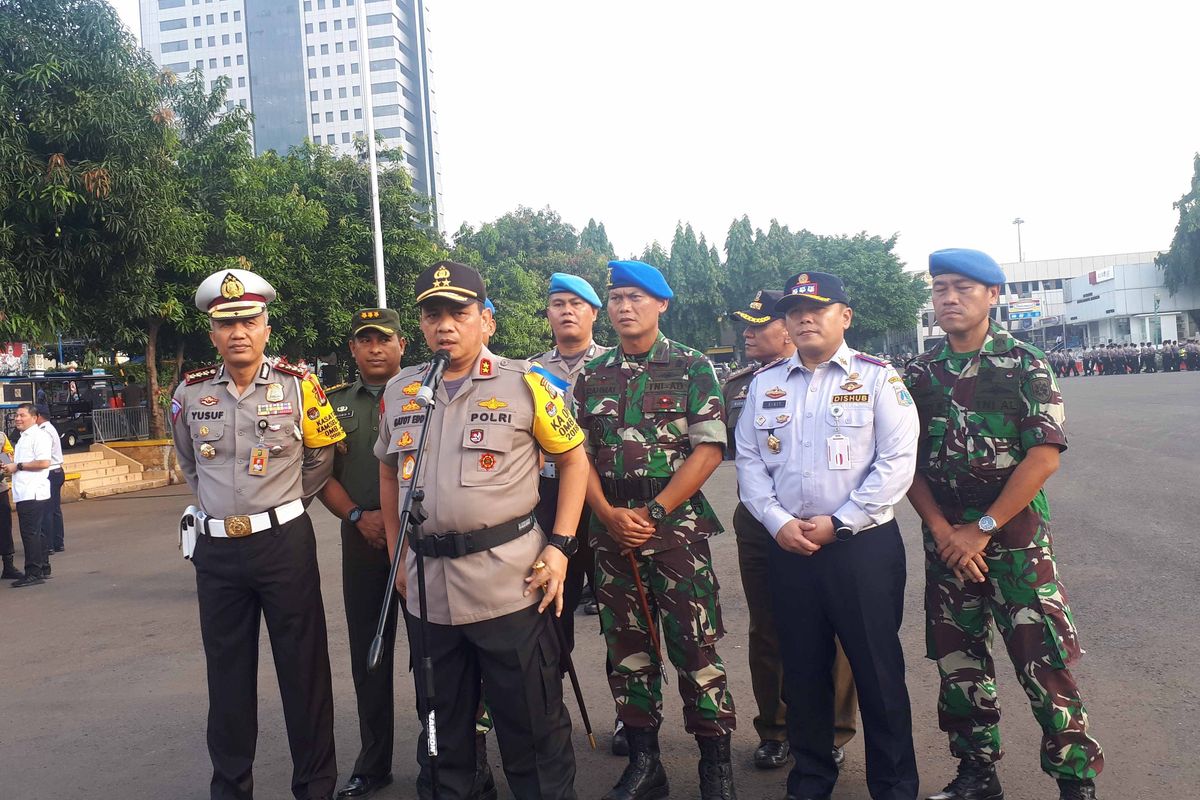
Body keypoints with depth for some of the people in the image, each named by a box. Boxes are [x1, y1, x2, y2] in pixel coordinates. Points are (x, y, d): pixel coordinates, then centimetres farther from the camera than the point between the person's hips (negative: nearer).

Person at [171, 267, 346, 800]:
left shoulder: (297, 387, -5)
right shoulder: (190, 392, 2)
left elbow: (322, 457, 8)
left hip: (284, 542, -3)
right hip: (216, 550, 3)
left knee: (303, 668, 4)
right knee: (227, 672, 13)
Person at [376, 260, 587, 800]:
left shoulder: (524, 384, -5)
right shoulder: (398, 392, 7)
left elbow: (574, 458, 0)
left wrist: (559, 547, -8)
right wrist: (398, 554, 14)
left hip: (510, 583, -4)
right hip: (426, 587, 4)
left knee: (531, 723, 6)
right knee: (441, 720, 20)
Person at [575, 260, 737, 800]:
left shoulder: (693, 368, -1)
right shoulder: (592, 377, 10)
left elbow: (709, 449, -8)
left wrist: (653, 512, -13)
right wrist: (609, 514, -8)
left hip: (677, 528, -4)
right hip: (611, 531, 4)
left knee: (695, 645, -2)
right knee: (626, 649, 9)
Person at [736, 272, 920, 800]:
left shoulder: (876, 377, -2)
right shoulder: (765, 383, 10)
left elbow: (897, 463, -9)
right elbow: (749, 461, 8)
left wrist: (837, 523, -12)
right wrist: (779, 522, -6)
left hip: (863, 544, -3)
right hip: (787, 547, 4)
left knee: (878, 671, 4)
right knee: (802, 669, 13)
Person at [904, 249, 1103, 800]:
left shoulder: (1024, 365, -3)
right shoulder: (919, 375, 7)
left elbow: (1045, 455, -11)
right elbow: (907, 463, 6)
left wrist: (982, 529, -13)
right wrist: (943, 532, -8)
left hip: (1016, 535, -3)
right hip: (947, 541, 4)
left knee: (1045, 664, -3)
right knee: (957, 663, 10)